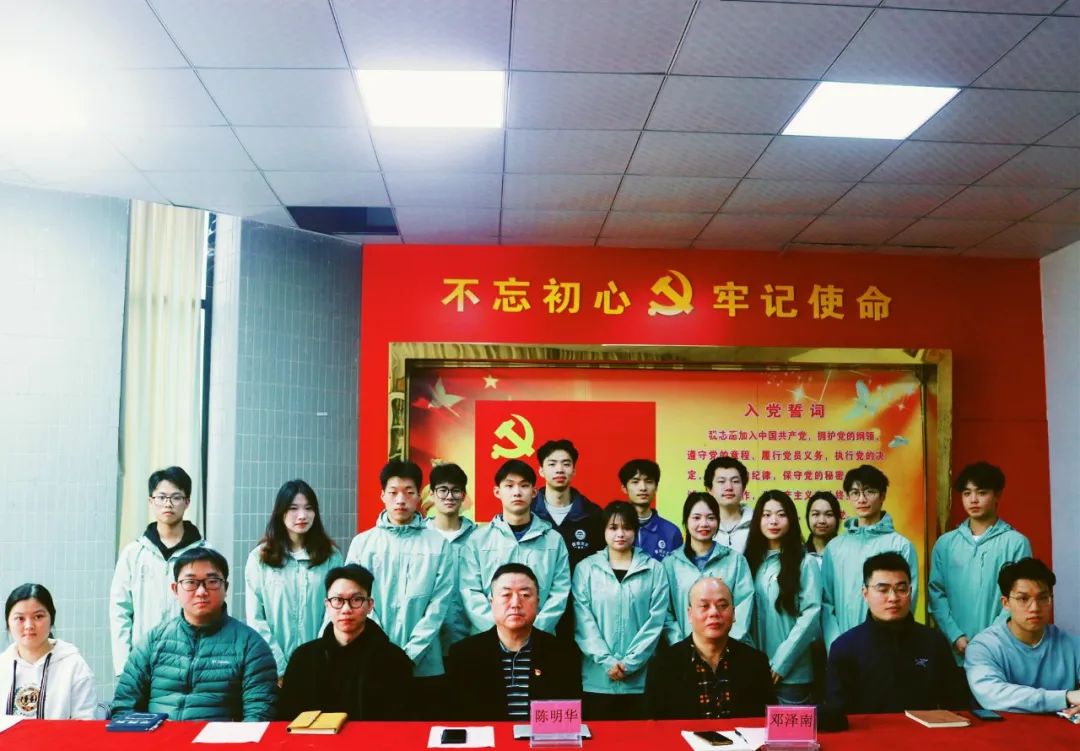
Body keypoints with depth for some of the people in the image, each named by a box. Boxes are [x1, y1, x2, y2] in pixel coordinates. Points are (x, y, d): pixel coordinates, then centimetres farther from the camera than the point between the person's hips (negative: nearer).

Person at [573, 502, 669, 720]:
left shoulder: (654, 569, 4)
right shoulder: (586, 568, 4)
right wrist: (606, 661, -11)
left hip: (640, 679, 0)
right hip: (597, 679, 0)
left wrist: (630, 662, -9)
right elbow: (583, 620, -1)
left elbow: (656, 620, -1)